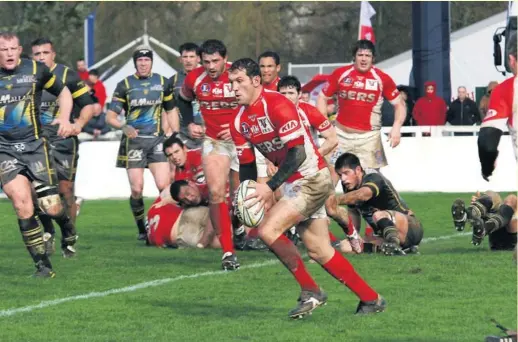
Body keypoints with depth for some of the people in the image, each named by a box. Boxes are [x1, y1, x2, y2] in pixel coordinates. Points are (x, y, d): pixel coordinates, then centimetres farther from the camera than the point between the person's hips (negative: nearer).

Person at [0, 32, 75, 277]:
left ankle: (67, 226, 34)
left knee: (50, 206, -4)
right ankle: (43, 264, -8)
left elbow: (63, 92, 13)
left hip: (34, 146, 0)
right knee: (22, 202, -16)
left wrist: (65, 117, -2)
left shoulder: (36, 70, 0)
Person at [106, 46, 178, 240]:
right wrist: (123, 127, -22)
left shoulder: (163, 83, 9)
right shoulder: (125, 85, 1)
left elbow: (171, 111, 18)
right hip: (134, 140, -1)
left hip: (157, 140, 1)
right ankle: (142, 230, 9)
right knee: (136, 189, -6)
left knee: (164, 186, -13)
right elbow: (110, 116, -2)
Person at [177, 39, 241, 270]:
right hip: (213, 141, 1)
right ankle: (228, 252, -13)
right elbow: (184, 100, 16)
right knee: (216, 193, -15)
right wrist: (190, 124, 3)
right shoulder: (195, 78, -7)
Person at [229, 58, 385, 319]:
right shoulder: (238, 122, 5)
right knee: (319, 252, 8)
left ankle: (310, 291, -5)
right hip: (293, 184, 9)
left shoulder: (277, 105, -20)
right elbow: (246, 165, 11)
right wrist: (246, 197, -6)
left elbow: (297, 153, -26)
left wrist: (270, 187, -31)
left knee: (268, 230, -19)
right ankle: (371, 299, 19)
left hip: (312, 179, -9)